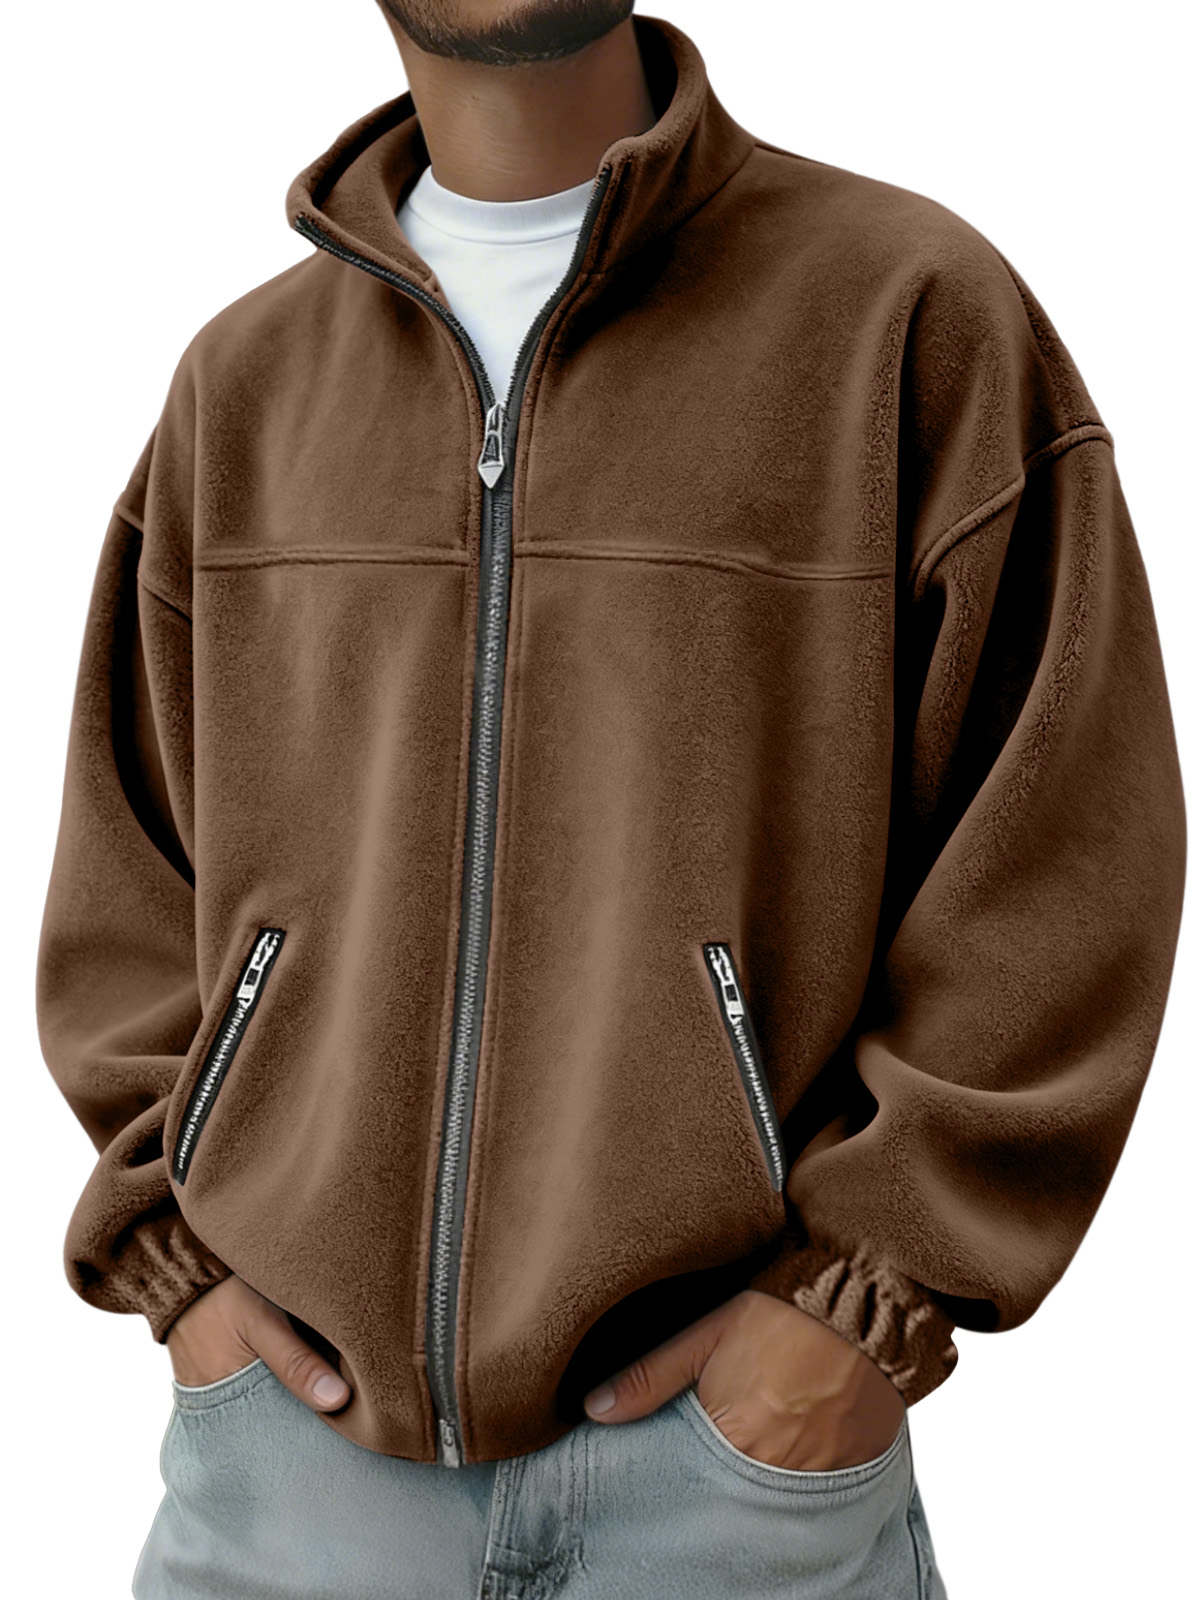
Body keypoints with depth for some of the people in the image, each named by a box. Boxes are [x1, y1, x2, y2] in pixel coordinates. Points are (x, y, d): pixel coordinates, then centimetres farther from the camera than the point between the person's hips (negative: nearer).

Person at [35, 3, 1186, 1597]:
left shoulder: (918, 308, -4)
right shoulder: (241, 378, 8)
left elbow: (1068, 856, -6)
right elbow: (126, 864, 12)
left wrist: (872, 1286, -10)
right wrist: (178, 1255, 2)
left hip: (746, 1426, -2)